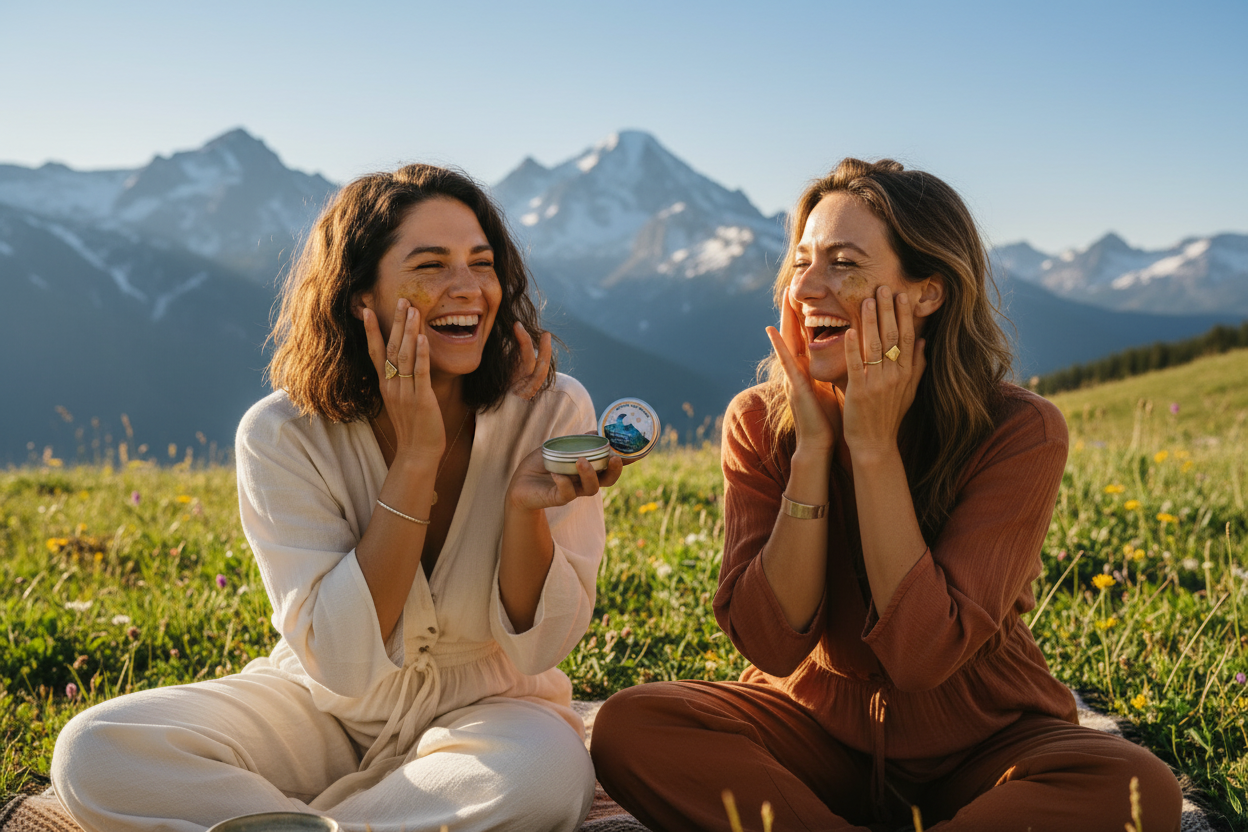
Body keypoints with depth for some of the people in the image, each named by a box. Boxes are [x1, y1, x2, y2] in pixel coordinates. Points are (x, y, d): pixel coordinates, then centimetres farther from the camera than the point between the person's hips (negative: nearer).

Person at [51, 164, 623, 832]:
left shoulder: (552, 412, -15)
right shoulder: (283, 434, -16)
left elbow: (536, 650, -12)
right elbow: (341, 667, -23)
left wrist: (527, 506, -32)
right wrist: (414, 457, -28)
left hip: (485, 711, 1)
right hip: (324, 712, 0)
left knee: (547, 770, -37)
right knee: (94, 751, -22)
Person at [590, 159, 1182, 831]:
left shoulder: (1019, 433, -16)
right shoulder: (759, 423, -9)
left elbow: (923, 655, -25)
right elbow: (771, 645, -18)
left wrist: (874, 445, -26)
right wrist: (813, 446, -24)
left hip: (983, 744, -1)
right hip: (816, 724, 1)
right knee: (627, 728, -24)